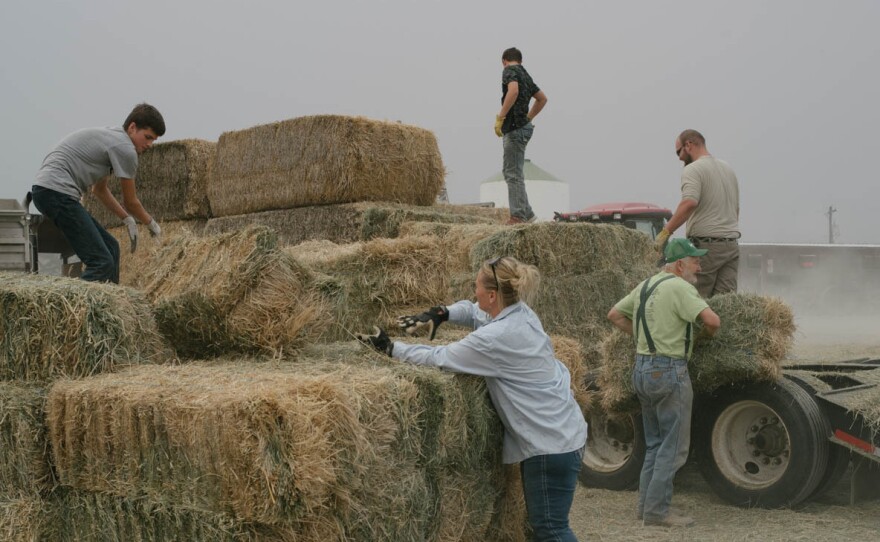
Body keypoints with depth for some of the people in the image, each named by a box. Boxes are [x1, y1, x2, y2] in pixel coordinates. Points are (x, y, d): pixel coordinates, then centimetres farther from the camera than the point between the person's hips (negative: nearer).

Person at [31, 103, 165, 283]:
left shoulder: (111, 138, 23)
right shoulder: (125, 148, -7)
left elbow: (100, 189, 33)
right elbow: (130, 202, 3)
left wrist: (128, 220, 29)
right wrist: (152, 224, 21)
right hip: (57, 192, -11)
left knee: (110, 247, 16)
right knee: (101, 262, -15)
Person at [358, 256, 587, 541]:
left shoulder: (496, 338, -24)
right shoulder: (521, 313, 3)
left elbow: (439, 358, -15)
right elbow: (472, 310, 21)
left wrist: (390, 347, -5)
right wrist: (439, 313, 3)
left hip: (551, 444, -10)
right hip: (557, 433, 10)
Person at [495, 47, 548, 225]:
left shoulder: (509, 71, -6)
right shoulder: (525, 75, 20)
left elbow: (513, 91, -26)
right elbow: (542, 98, 29)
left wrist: (500, 117, -22)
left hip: (514, 128, -9)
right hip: (523, 127, 9)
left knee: (514, 173, -7)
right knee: (510, 171, 15)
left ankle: (519, 215, -6)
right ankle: (527, 213, 15)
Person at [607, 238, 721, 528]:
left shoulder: (645, 285, 13)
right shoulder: (679, 287, -13)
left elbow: (614, 314, 22)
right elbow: (712, 319, -22)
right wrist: (708, 334, -1)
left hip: (642, 368, 9)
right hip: (668, 371, -9)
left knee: (654, 443, 17)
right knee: (674, 446, -1)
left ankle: (646, 504, 20)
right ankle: (657, 510, 0)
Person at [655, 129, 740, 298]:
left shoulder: (693, 169, -7)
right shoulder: (728, 168, 20)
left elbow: (689, 203, -24)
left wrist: (666, 231, -22)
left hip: (706, 245, -8)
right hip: (731, 245, 8)